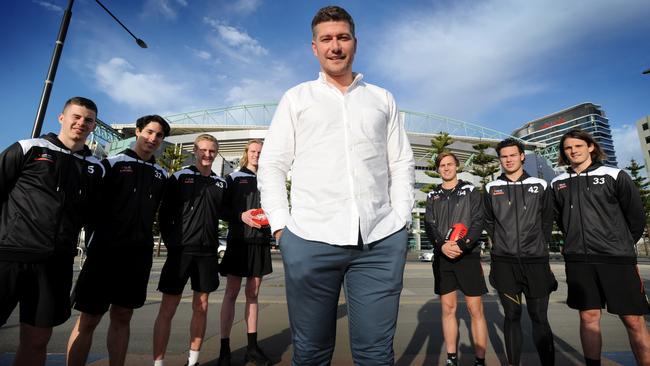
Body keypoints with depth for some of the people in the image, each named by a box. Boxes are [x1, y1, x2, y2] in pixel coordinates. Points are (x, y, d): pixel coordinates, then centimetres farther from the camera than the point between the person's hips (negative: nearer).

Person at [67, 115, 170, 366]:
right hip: (105, 251, -3)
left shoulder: (161, 175, 11)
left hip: (139, 255, 3)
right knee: (88, 319, 3)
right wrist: (93, 243, -3)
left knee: (122, 318, 12)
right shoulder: (113, 164, 0)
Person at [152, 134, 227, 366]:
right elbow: (164, 214, 0)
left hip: (208, 252, 3)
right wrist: (171, 242, -4)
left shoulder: (220, 183, 10)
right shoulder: (179, 177, 1)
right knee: (168, 308, 2)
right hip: (181, 250, -3)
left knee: (201, 307, 11)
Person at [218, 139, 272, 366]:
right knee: (231, 293, 0)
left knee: (253, 294, 10)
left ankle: (252, 347, 18)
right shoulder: (234, 178, 6)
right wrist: (241, 216, -16)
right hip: (239, 239, -3)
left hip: (261, 241, 3)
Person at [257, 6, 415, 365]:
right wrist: (280, 225, -3)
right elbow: (271, 165, 8)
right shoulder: (296, 97, 13)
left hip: (382, 241, 2)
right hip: (309, 239, 0)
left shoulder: (383, 99, 17)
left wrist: (401, 219, 3)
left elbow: (401, 164, 14)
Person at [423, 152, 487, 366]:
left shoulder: (471, 191, 5)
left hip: (468, 255, -2)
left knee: (475, 309, 0)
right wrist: (442, 245, -15)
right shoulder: (433, 196, 12)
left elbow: (478, 222, -4)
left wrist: (461, 245, -18)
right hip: (442, 257, 3)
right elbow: (429, 225, 3)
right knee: (448, 308, 8)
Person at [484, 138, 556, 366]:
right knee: (512, 315, 8)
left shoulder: (540, 186, 8)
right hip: (504, 262, 0)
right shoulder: (492, 189, 6)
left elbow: (547, 221, 11)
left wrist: (540, 247, 8)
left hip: (536, 261, 0)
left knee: (539, 317, 4)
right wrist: (502, 245, 8)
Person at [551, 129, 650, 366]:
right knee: (589, 317, 8)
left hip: (617, 259, -2)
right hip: (578, 261, 2)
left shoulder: (615, 176, 1)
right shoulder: (558, 183, 7)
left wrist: (622, 245, 12)